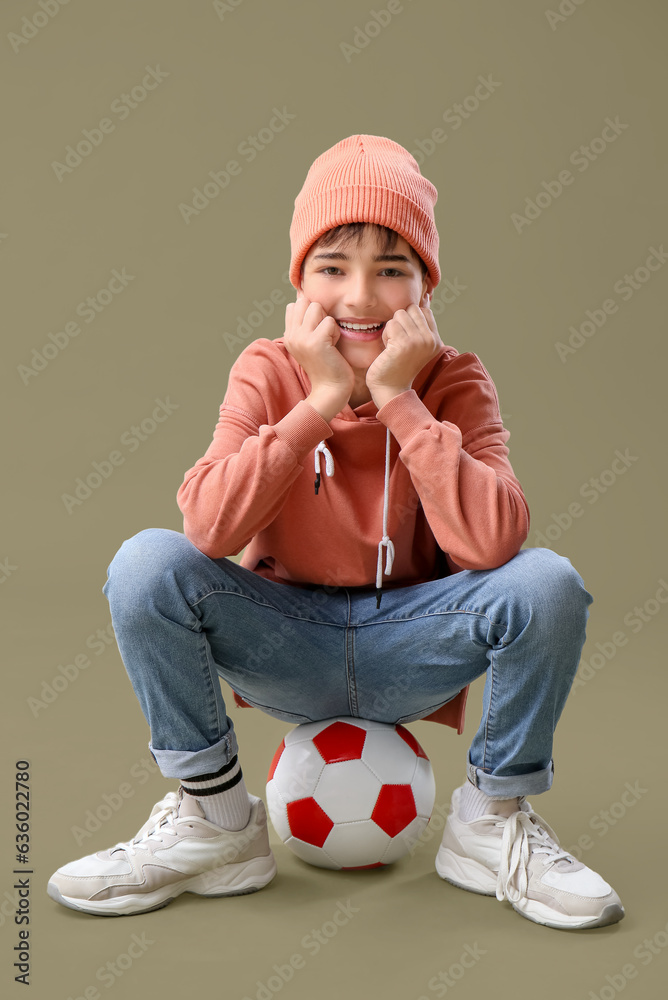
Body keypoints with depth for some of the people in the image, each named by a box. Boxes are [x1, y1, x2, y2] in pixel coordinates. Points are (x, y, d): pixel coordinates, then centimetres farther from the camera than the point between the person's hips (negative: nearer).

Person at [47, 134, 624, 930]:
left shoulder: (455, 382, -8)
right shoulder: (268, 371, -8)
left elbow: (490, 544, -27)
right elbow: (209, 527, -25)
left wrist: (399, 398, -25)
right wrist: (322, 399, -25)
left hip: (409, 646, 0)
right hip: (287, 646, 0)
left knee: (548, 585, -27)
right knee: (146, 564, -25)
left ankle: (492, 822, -2)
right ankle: (215, 821, -5)